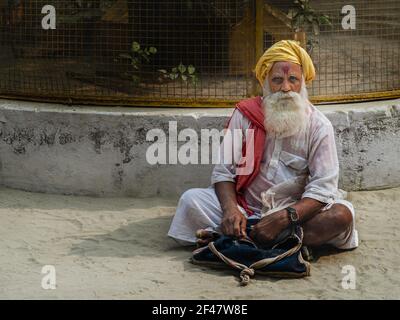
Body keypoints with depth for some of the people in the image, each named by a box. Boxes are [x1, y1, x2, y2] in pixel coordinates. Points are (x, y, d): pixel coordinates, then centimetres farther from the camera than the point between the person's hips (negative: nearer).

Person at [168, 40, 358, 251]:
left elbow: (322, 188, -13)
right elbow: (224, 171, -1)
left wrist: (284, 218, -29)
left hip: (293, 211, 0)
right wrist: (230, 209, -22)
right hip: (245, 207, 0)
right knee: (191, 199, -19)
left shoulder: (319, 126, -5)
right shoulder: (244, 115, 0)